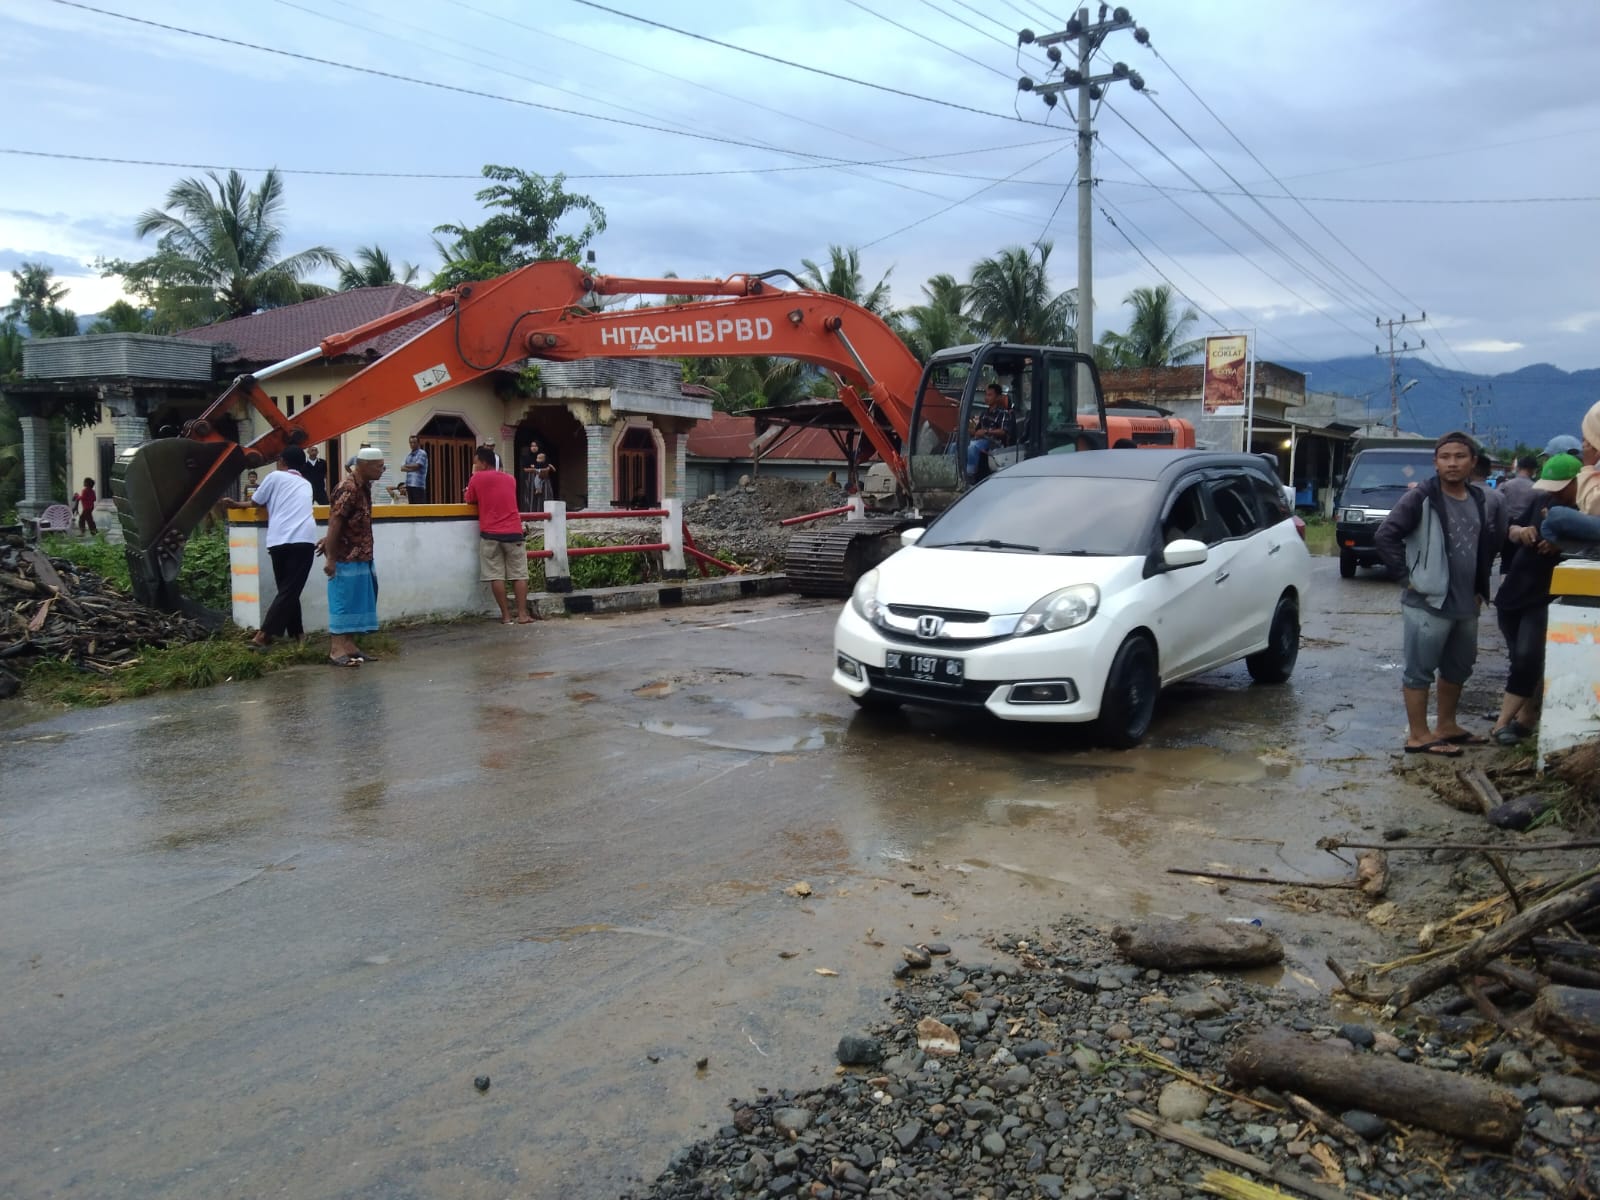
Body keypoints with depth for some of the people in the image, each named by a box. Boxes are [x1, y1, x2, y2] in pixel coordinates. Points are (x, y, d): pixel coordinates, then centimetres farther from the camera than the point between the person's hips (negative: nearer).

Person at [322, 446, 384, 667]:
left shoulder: (364, 485, 9)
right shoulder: (348, 489, -19)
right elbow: (334, 523, -21)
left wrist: (328, 540, 18)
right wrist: (330, 558, -20)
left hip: (360, 556, 9)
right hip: (346, 558, -9)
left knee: (356, 601, 13)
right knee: (342, 601, -3)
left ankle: (349, 645, 21)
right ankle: (337, 650, 3)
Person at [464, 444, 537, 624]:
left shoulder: (477, 478, 2)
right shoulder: (510, 479, 16)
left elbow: (470, 501, 15)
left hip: (490, 534, -3)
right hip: (514, 532, 3)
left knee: (496, 576, 1)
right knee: (519, 574, 3)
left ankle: (506, 615, -1)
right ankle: (522, 614, -2)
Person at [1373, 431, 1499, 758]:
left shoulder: (1478, 500, 11)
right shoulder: (1421, 498, -12)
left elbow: (1487, 545, 21)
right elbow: (1385, 536, -17)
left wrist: (1481, 588, 14)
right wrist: (1408, 576, -16)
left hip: (1466, 604, 8)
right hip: (1428, 603, -8)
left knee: (1458, 668, 19)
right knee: (1420, 670, -1)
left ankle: (1446, 726, 33)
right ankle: (1418, 735, 6)